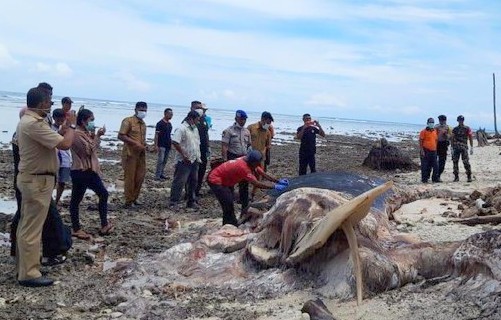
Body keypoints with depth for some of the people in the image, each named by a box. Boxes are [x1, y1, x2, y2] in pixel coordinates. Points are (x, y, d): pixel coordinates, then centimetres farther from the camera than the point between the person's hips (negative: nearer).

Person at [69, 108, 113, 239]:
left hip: (90, 170, 10)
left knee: (103, 194, 13)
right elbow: (89, 150, -20)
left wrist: (95, 136, 6)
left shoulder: (87, 132, 12)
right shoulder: (76, 133, -17)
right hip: (80, 172, -10)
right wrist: (97, 136, -13)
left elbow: (93, 149, 21)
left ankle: (104, 225, 19)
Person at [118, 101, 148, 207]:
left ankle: (134, 198, 22)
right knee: (129, 177, -1)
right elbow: (121, 136, -15)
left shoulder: (143, 123, 14)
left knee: (140, 176, 9)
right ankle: (129, 201, 7)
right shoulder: (128, 121, -8)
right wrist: (135, 143, -20)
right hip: (130, 153, -7)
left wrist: (144, 145, 4)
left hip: (141, 154, 7)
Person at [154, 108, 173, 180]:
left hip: (168, 145, 8)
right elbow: (156, 135, -12)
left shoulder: (169, 124, 12)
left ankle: (161, 174, 18)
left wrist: (170, 143, 16)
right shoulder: (160, 123, -10)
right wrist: (156, 145, -18)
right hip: (161, 145, -8)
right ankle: (157, 176, -6)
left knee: (165, 161, 10)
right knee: (160, 160, -9)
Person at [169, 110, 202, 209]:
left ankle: (191, 201, 24)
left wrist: (198, 157, 14)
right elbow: (175, 142, -21)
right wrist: (184, 155, -19)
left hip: (194, 160, 9)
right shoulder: (181, 128, -12)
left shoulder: (195, 129, 16)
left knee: (193, 182, 14)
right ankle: (174, 202, 0)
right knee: (179, 182, -5)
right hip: (184, 161, -8)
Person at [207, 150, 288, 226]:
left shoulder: (251, 163, -8)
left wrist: (278, 181, -14)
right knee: (228, 206, -12)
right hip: (215, 180, -10)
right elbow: (256, 183, -38)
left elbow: (264, 174, -3)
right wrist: (275, 186, -37)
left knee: (229, 204, 18)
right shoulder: (243, 167, -35)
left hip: (225, 180, 10)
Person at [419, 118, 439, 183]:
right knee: (425, 166, -3)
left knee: (435, 166, 6)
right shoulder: (424, 131, -6)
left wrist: (436, 149, 16)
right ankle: (424, 179, 4)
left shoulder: (435, 131, 13)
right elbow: (420, 141, -8)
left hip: (433, 151, 6)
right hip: (426, 151, -6)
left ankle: (435, 178, 15)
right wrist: (422, 150, -15)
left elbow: (436, 140, 21)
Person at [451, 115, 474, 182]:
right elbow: (452, 139, 11)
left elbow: (470, 138, 3)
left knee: (466, 162, -8)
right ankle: (456, 177, 10)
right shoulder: (455, 129, 10)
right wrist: (452, 148, 5)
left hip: (464, 147, -3)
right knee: (455, 162, 2)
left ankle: (469, 176, -1)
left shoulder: (467, 129, 3)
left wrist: (471, 148, -2)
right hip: (456, 147, 3)